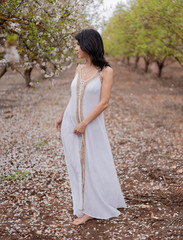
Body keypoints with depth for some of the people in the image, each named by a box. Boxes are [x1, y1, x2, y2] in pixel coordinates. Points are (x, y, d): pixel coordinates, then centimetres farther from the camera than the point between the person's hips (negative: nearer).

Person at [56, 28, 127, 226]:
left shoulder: (106, 71, -10)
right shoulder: (79, 69, 6)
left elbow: (104, 102, -15)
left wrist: (84, 123, -16)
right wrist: (62, 117, 22)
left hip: (92, 125, -6)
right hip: (70, 123, 6)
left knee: (94, 166, 5)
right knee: (77, 165, 11)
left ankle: (95, 208, 22)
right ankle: (85, 208, 24)